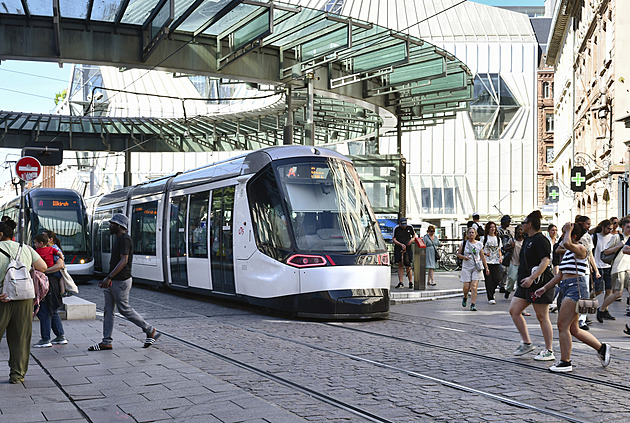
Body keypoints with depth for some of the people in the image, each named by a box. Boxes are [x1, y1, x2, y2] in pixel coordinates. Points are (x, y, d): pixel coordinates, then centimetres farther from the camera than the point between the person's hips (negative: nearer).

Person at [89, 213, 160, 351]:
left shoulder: (125, 239, -16)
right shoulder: (119, 239, 16)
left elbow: (123, 261, -24)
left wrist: (109, 277, -27)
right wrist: (107, 279, 20)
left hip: (121, 282, -10)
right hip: (112, 282, 10)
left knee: (125, 310, -3)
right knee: (108, 310, 7)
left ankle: (150, 331, 9)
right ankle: (106, 342, 10)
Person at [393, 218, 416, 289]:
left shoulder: (410, 227, 3)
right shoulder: (396, 229, -3)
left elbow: (414, 235, 16)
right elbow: (394, 239, -5)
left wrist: (412, 240, -7)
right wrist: (401, 244, -21)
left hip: (408, 248, 0)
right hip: (398, 248, 0)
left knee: (408, 266, -4)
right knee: (400, 265, -1)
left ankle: (411, 283, 3)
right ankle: (400, 282, 2)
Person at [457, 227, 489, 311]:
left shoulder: (479, 244, 6)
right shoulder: (464, 244, 4)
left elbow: (482, 257, 11)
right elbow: (458, 254, 11)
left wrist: (486, 267, 9)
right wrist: (464, 257, -11)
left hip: (476, 268, 0)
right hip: (466, 267, 0)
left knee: (474, 286, -10)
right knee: (466, 287, -1)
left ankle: (472, 304, -7)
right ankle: (465, 297, 31)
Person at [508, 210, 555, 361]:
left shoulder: (540, 240, -13)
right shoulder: (527, 240, 17)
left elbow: (545, 261, -22)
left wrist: (531, 278, -29)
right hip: (525, 283, 10)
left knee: (542, 317, -4)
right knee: (514, 311, 5)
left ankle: (549, 351, 5)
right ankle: (527, 343, 13)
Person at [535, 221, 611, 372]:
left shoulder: (580, 249, -8)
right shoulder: (568, 252, 19)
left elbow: (566, 243, -31)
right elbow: (560, 274, 22)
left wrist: (569, 230, -13)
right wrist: (545, 288, 16)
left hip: (576, 288, -10)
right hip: (566, 288, 10)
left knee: (562, 325, -10)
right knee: (573, 329, 12)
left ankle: (565, 362, -3)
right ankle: (602, 348, 24)